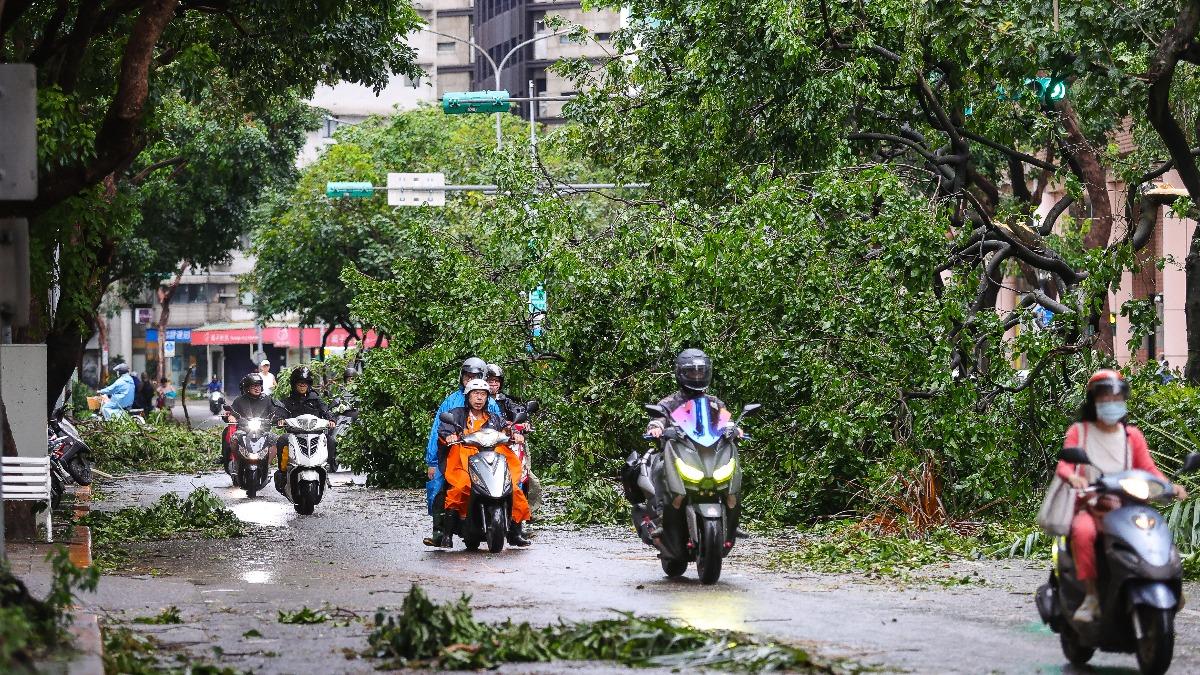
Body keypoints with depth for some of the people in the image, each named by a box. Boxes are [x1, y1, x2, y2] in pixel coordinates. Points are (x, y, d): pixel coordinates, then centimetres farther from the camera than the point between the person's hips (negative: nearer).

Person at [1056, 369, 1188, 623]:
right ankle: (1090, 595, -29)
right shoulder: (1079, 431, 9)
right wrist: (1073, 477, -29)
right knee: (1084, 532, -38)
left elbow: (1148, 469, 6)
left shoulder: (1132, 435, 16)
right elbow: (1064, 464, -4)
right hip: (1088, 507, -2)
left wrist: (1170, 487, -14)